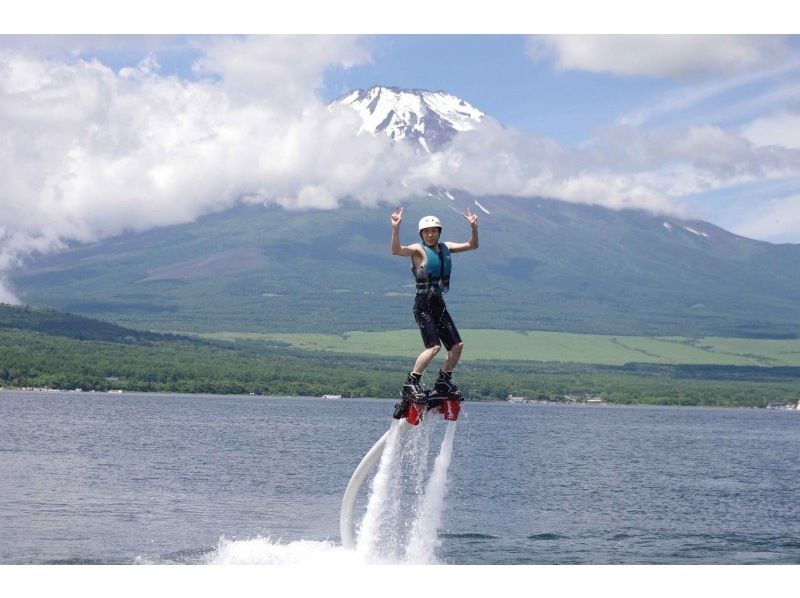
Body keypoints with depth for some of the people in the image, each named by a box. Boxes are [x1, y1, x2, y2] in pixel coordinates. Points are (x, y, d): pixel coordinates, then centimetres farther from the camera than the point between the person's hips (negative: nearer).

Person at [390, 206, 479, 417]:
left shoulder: (445, 248, 11)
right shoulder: (418, 250, -8)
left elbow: (472, 245, 18)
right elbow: (396, 250, -26)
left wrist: (474, 227, 2)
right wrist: (395, 228, -38)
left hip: (439, 304, 7)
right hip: (423, 305, -7)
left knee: (457, 345, 4)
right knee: (434, 346, -21)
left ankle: (443, 383, 17)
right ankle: (411, 383, -17)